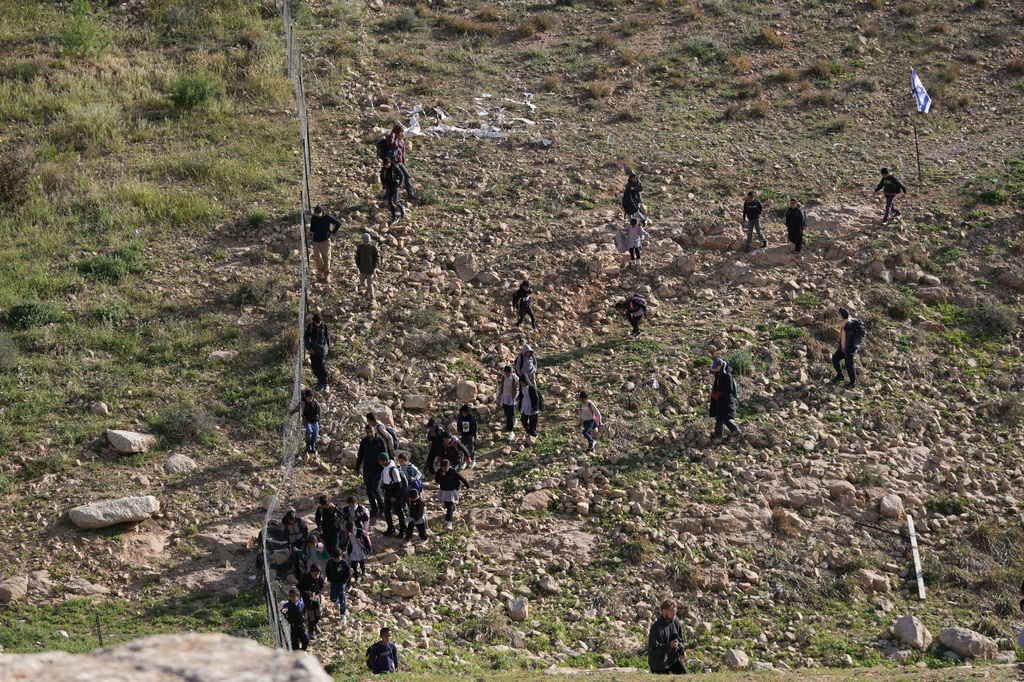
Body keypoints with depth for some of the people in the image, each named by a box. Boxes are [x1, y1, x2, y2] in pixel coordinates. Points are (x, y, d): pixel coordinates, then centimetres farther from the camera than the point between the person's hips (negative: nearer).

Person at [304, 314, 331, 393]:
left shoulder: (324, 326, -6)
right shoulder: (310, 326, -5)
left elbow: (327, 336, 9)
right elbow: (306, 337, 4)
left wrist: (328, 346, 16)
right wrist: (309, 348, -6)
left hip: (322, 350, -2)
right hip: (313, 350, 2)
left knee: (322, 367, -11)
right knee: (315, 368, 5)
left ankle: (325, 384, -2)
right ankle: (320, 381, 24)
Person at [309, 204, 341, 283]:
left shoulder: (328, 217, -6)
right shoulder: (314, 218, 3)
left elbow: (338, 223, 1)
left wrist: (333, 233, -2)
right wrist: (311, 231, 0)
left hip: (325, 241, -2)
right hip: (316, 241, 2)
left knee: (326, 258, -3)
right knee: (317, 258, -12)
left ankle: (327, 275, 10)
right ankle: (320, 271, 15)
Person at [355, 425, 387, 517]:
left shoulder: (380, 441, -10)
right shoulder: (364, 441, -1)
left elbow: (385, 455, -5)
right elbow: (360, 455, 9)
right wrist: (357, 468, 9)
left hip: (378, 469, -4)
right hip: (367, 470, 4)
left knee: (375, 489, -12)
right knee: (369, 491, 8)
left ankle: (381, 505, 14)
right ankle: (374, 509, 23)